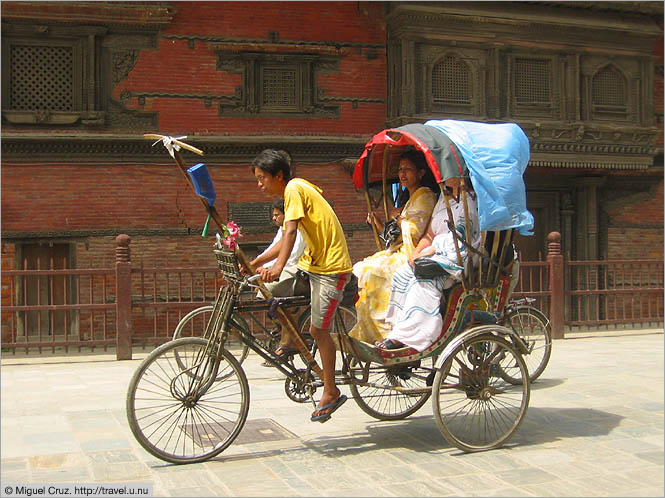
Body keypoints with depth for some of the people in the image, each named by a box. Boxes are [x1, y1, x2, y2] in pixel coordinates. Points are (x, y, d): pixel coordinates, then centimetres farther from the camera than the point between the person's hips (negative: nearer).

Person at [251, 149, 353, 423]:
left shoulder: (294, 188, -12)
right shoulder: (296, 190, 14)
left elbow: (290, 231, -27)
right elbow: (286, 239, 15)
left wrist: (279, 266, -38)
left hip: (331, 268, -9)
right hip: (312, 262, 9)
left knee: (318, 330, -5)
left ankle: (331, 393, 6)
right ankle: (291, 342, 15)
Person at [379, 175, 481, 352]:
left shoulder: (471, 200, -8)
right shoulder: (443, 200, 19)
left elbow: (459, 239, -17)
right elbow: (429, 235, 17)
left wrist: (426, 253, -17)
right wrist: (416, 253, -3)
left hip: (461, 257, -9)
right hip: (438, 254, 9)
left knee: (424, 275, -31)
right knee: (401, 273, -9)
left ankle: (403, 337, -32)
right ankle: (395, 329, -12)